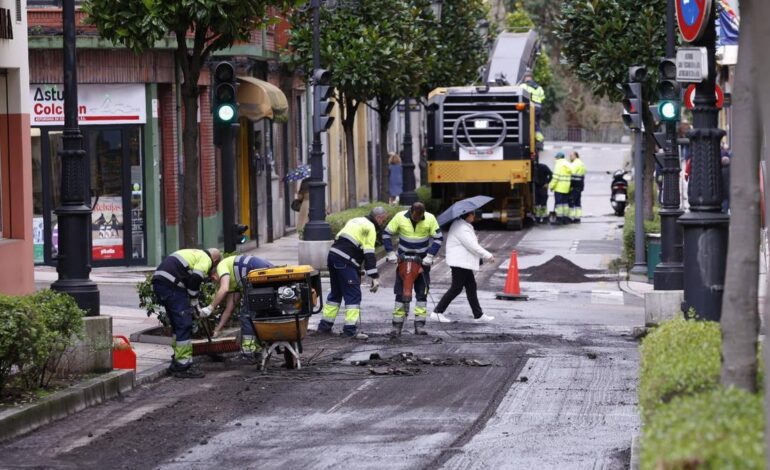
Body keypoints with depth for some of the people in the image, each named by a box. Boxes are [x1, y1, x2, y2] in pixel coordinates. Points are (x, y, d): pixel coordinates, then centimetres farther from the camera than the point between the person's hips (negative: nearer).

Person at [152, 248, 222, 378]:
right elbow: (195, 279, -12)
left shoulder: (195, 254, 31)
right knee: (184, 325, -5)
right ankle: (182, 367, -5)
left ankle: (177, 362, 27)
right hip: (171, 284, -9)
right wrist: (194, 303, 0)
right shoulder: (206, 259, 2)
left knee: (177, 325, 20)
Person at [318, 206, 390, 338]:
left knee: (335, 292, 20)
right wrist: (374, 277, -15)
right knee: (353, 294, -6)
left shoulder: (356, 221, 24)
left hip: (333, 254, 9)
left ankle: (325, 326, 25)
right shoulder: (370, 227, -5)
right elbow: (369, 254, -13)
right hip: (345, 261, -9)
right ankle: (350, 329, -11)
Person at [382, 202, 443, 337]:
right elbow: (386, 234, -4)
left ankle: (419, 325, 3)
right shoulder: (400, 217, -14)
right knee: (400, 293, -2)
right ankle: (397, 325, 2)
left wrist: (430, 256, -14)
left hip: (422, 261, 0)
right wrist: (391, 253, -11)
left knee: (422, 292, -2)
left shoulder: (430, 219, -13)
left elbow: (438, 238, -5)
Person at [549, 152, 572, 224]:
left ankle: (559, 219, -7)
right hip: (566, 188, 8)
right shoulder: (568, 165, 14)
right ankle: (565, 218, 16)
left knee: (559, 203, -5)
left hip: (559, 188, -8)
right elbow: (570, 176, 14)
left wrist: (552, 186, -10)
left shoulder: (559, 164, -11)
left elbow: (556, 177, -16)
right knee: (565, 203, 13)